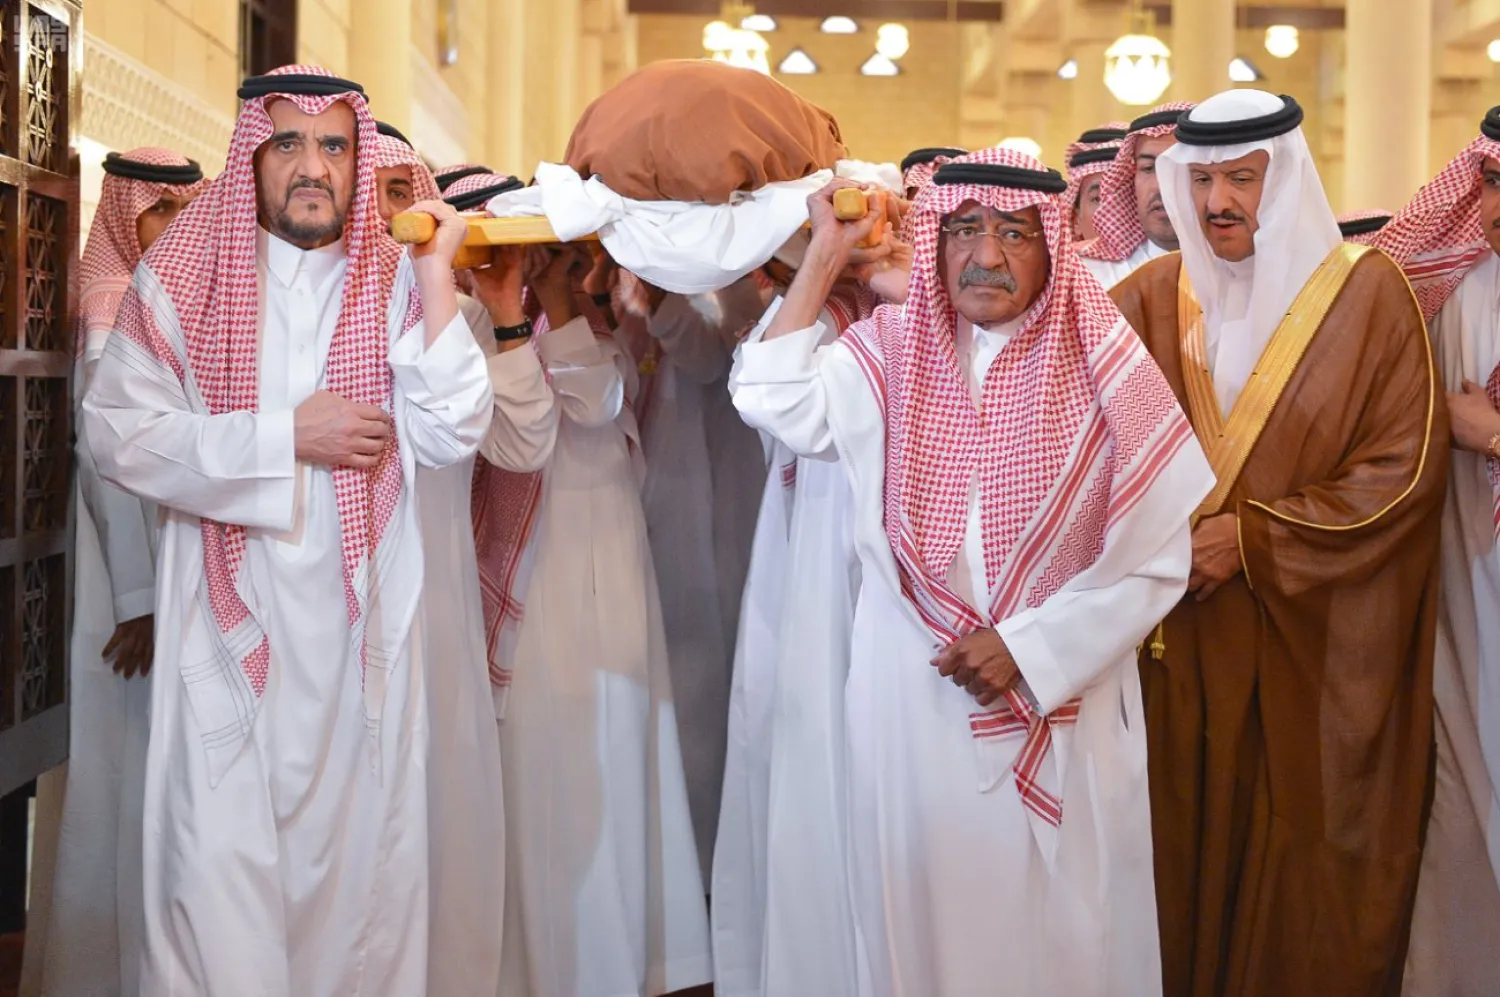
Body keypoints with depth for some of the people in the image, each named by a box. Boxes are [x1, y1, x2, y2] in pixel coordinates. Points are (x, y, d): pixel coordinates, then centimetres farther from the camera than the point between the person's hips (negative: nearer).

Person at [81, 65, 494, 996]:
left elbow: (450, 435, -5)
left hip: (362, 620, 2)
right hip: (230, 615, -1)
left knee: (358, 841, 8)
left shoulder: (394, 281, 5)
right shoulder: (182, 276, 1)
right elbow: (119, 431, -7)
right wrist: (287, 436, -12)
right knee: (223, 853, -2)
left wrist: (436, 273, -10)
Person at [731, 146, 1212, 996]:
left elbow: (1154, 557, -6)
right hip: (912, 699, 1)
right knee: (927, 913, 9)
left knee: (1055, 925, 6)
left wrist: (1030, 647, -13)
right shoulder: (893, 355, 3)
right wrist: (825, 256, -5)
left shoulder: (1101, 374, -3)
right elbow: (774, 399, -11)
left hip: (1062, 712, -1)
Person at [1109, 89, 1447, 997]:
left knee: (1306, 864, 5)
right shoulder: (1154, 297, 6)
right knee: (1193, 846, 8)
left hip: (1320, 643, -3)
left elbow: (1406, 468, -10)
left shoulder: (1366, 291, -5)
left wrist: (1255, 538, -14)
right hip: (1187, 640, 3)